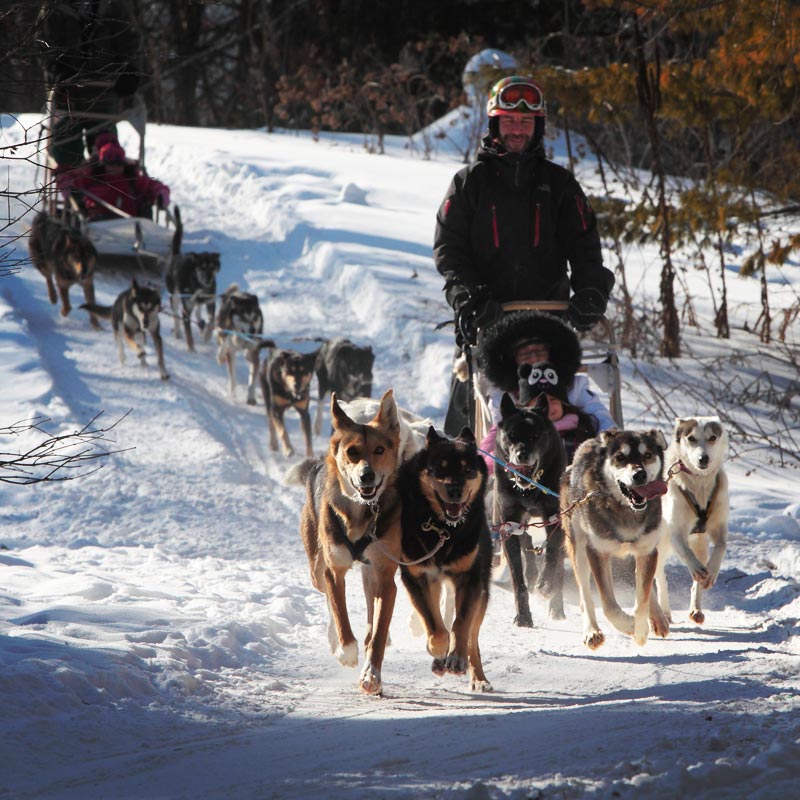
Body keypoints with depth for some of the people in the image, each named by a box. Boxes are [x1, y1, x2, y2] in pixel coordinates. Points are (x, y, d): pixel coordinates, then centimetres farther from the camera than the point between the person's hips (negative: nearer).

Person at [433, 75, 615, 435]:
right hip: (483, 320, -1)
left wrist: (590, 292, -10)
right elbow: (448, 247, 4)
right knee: (468, 412, -4)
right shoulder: (469, 182, 9)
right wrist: (465, 293, -14)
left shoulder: (559, 184, 13)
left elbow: (584, 248, 9)